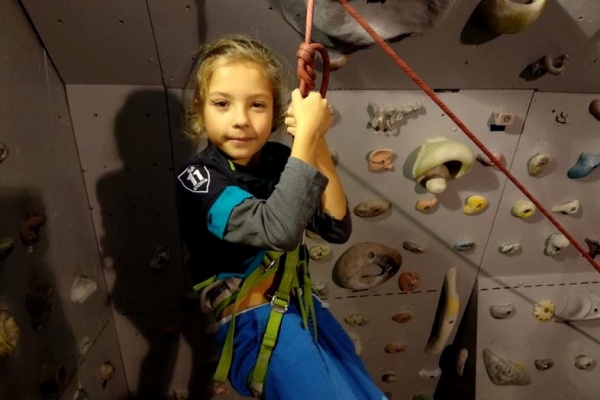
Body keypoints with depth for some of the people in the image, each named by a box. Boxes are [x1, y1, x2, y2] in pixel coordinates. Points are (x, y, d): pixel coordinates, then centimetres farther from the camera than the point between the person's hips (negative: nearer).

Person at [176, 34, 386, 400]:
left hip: (302, 307, 6)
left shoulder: (281, 160, -3)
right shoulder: (198, 179, -19)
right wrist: (306, 135, -32)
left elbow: (337, 229, -10)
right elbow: (278, 230, -36)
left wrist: (317, 144, -20)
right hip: (255, 325, -5)